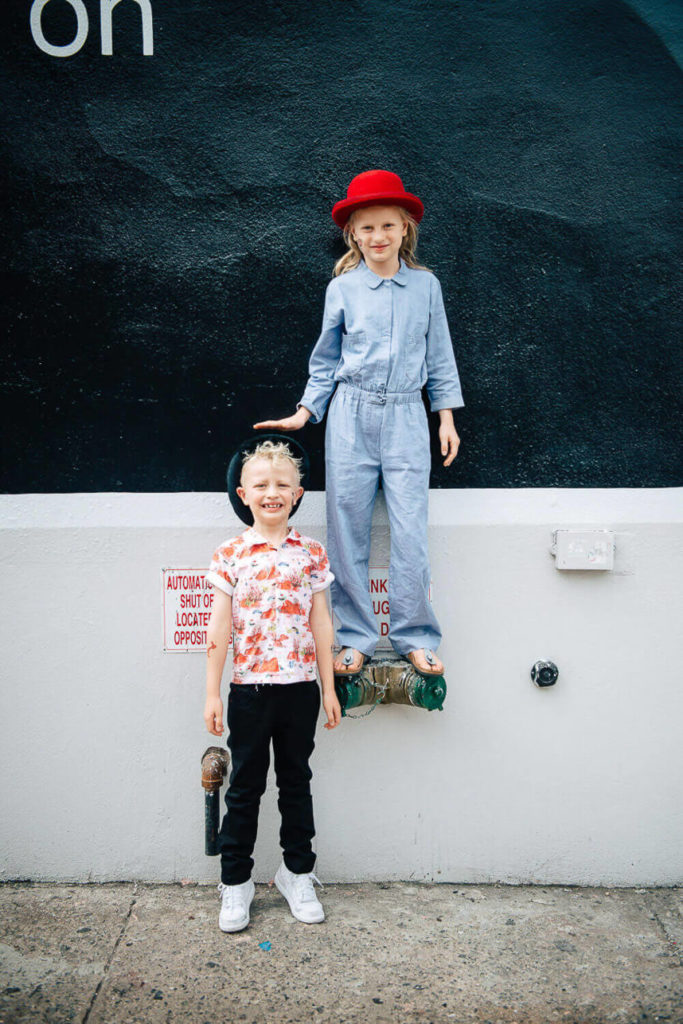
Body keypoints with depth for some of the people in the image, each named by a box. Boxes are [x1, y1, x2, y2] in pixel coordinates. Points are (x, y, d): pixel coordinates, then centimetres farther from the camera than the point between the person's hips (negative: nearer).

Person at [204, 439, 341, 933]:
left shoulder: (312, 554, 2)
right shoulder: (230, 555, -2)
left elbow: (320, 623, 5)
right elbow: (220, 626, -1)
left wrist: (329, 688, 5)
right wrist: (213, 692, -3)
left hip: (300, 688, 1)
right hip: (250, 688, -1)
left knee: (296, 781, 14)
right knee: (246, 786, 9)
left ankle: (297, 873, 29)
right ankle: (236, 882, 22)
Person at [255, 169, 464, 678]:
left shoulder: (426, 285, 7)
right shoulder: (342, 288, 5)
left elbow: (439, 356, 13)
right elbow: (326, 361, 13)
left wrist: (447, 417, 10)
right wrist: (304, 413, 5)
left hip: (405, 416, 0)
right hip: (351, 414, 0)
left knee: (410, 531, -5)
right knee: (348, 530, 2)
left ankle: (416, 637, 10)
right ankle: (356, 639, 14)